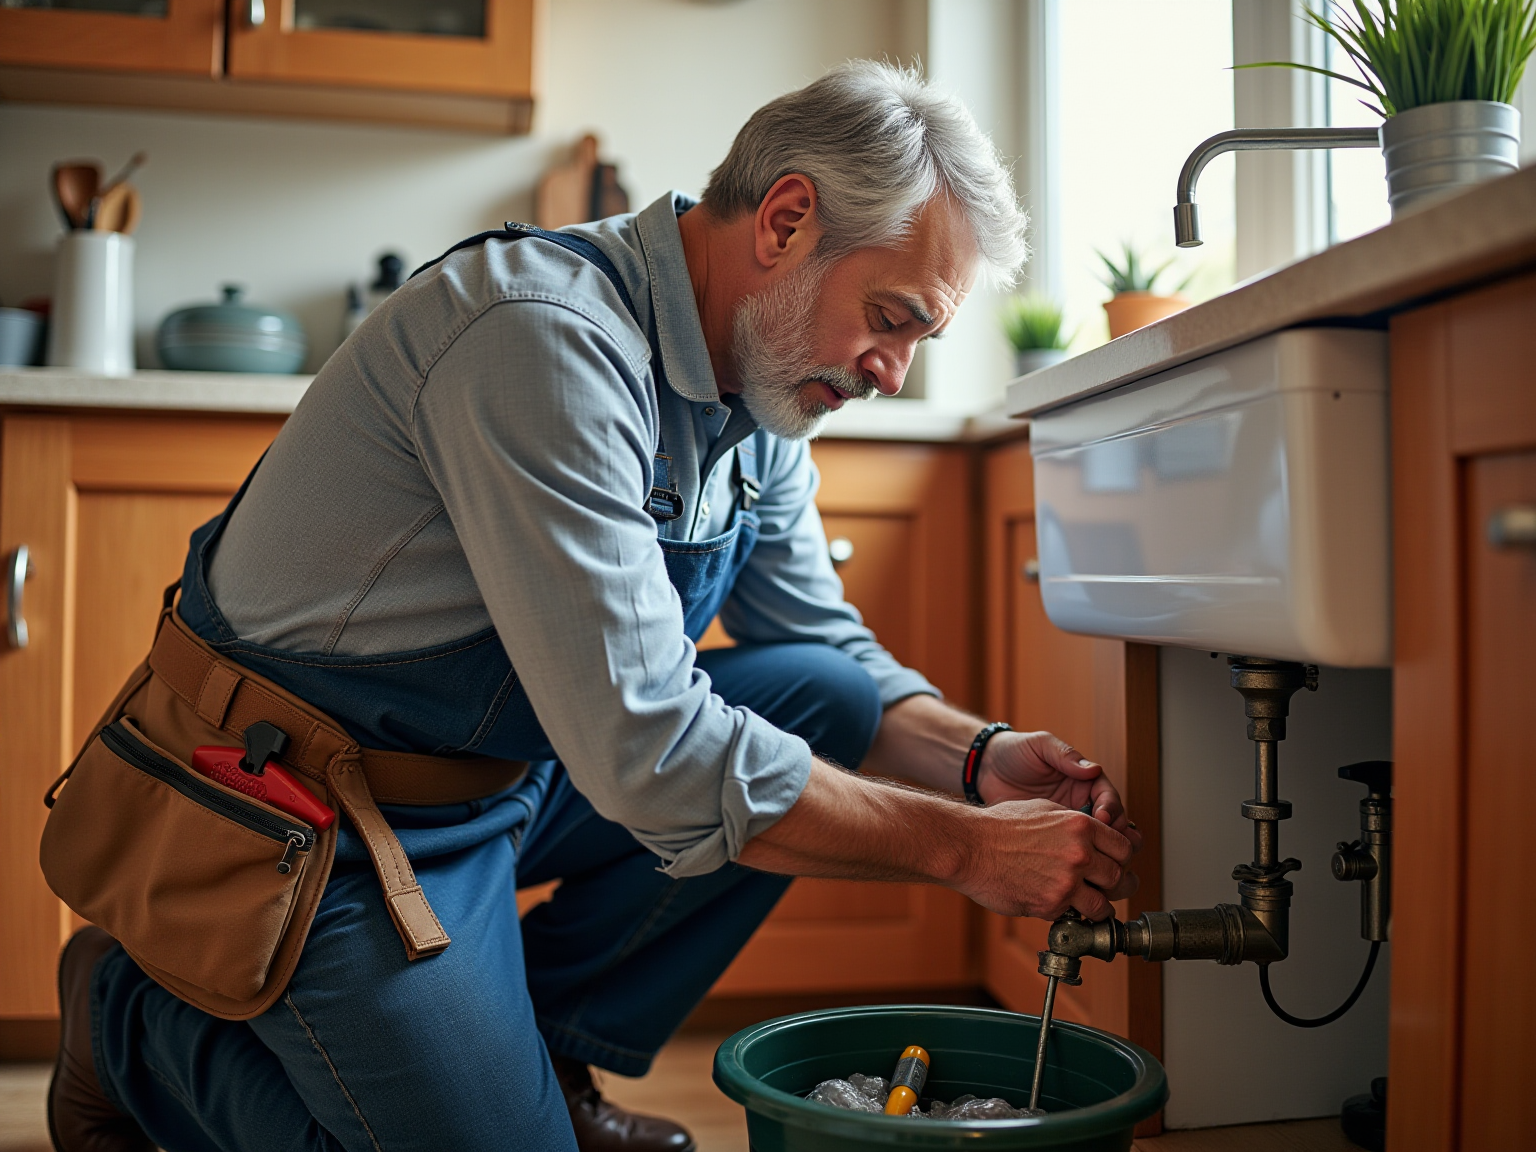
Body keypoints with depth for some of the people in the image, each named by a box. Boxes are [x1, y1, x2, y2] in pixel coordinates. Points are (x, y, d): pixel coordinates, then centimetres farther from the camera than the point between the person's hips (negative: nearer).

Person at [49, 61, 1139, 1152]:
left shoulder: (761, 387, 0)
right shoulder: (548, 336, -29)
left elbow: (827, 645, 8)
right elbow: (650, 760, -33)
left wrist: (978, 757, -10)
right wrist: (961, 845, -25)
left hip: (503, 767, 8)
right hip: (324, 820, -8)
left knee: (829, 704, -3)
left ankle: (544, 1055, 7)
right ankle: (133, 1009, 12)